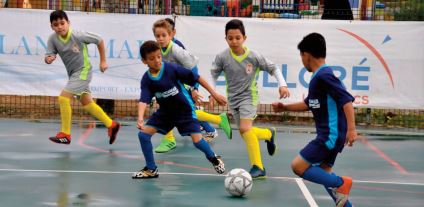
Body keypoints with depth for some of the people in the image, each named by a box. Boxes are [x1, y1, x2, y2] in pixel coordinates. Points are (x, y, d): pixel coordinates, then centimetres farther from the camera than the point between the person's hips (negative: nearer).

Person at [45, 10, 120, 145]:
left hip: (83, 72, -7)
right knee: (87, 103, 17)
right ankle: (112, 125, 33)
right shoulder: (53, 39, -11)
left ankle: (65, 135, -8)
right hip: (72, 74, 7)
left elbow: (99, 41, -10)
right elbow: (49, 55, -14)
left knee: (63, 98, -18)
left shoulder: (78, 36, -22)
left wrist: (103, 61, -3)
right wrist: (48, 59, -38)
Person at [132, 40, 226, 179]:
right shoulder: (146, 79, -13)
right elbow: (144, 100, -23)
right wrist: (140, 118, -43)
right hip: (165, 111, 4)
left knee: (197, 141, -13)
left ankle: (213, 158, 21)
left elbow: (196, 78, -15)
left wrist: (214, 93, -12)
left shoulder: (172, 68, -22)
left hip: (184, 110, -4)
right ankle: (151, 170, 9)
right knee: (143, 134, -8)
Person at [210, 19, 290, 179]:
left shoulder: (254, 57, -15)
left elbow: (273, 69, -3)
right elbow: (213, 75, 0)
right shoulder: (222, 57, -12)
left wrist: (282, 84, -14)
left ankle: (258, 167, -15)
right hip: (233, 99, 4)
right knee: (246, 133, 10)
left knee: (245, 128, -23)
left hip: (248, 96, -4)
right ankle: (269, 134, 44)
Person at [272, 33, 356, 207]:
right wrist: (285, 107, 26)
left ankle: (341, 183, -6)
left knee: (298, 166, -8)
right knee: (323, 174, 14)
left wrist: (351, 129, -31)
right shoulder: (319, 76, 14)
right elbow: (309, 104, 28)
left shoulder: (323, 76, -17)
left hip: (331, 135, -10)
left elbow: (346, 99, -25)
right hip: (330, 135, 10)